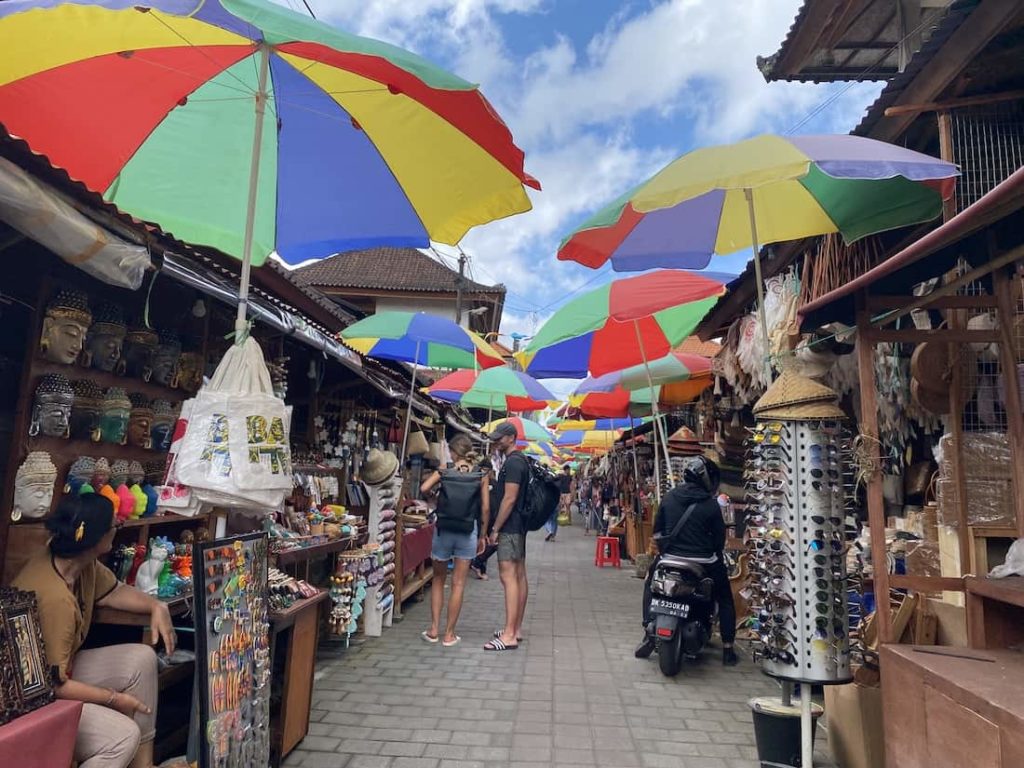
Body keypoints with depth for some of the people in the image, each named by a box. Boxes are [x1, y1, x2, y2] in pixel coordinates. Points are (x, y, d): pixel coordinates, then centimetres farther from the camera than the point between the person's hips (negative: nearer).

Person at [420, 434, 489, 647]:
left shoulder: (444, 472, -2)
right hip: (467, 533, 0)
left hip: (443, 531, 0)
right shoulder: (481, 476, -2)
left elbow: (424, 488, -16)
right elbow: (485, 508, -3)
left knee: (438, 580, 18)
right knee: (458, 584, 8)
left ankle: (434, 630, 18)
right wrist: (482, 536, 6)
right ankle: (449, 634, 14)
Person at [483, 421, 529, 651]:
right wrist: (499, 527, 20)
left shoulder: (513, 462, -15)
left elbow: (509, 499, -20)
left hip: (509, 527, -11)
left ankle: (509, 636, -11)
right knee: (519, 576, 12)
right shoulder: (519, 461, 16)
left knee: (508, 576, -11)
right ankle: (516, 629, 19)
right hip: (518, 526, 11)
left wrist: (496, 528, -16)